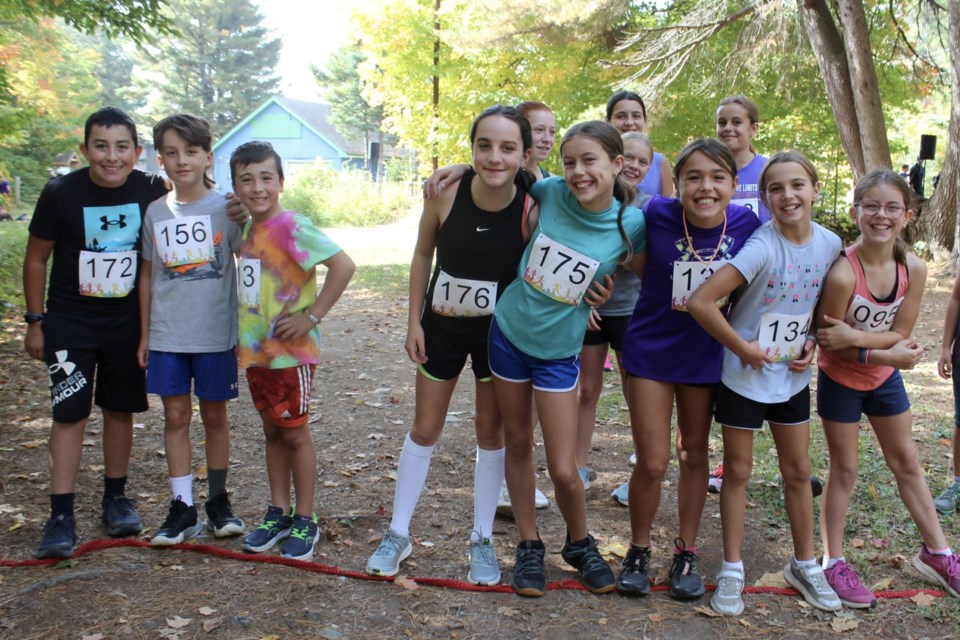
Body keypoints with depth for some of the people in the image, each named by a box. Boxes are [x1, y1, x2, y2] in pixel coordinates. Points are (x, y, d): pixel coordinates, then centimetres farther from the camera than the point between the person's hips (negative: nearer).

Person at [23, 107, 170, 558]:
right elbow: (36, 258, -2)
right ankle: (61, 516, 3)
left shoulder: (153, 191, -10)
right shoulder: (60, 193, -13)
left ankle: (116, 498, 27)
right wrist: (35, 321, -1)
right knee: (69, 414, -4)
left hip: (129, 322, 2)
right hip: (69, 322, -2)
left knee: (120, 409, 11)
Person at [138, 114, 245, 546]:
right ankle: (182, 508, 15)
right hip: (166, 335, 3)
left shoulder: (225, 208, -5)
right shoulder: (155, 212, 4)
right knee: (175, 416, 6)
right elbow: (148, 274, 10)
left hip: (215, 334, -2)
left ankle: (218, 500, 24)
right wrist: (144, 335, 9)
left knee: (214, 415, 9)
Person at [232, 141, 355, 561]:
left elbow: (343, 266, -26)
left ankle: (304, 521, 17)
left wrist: (311, 317, -21)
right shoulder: (247, 229, 7)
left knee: (295, 433, 4)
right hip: (255, 349, 7)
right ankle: (278, 514, 28)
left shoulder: (291, 226, -18)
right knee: (272, 431, 16)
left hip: (290, 351, -7)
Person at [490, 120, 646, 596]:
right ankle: (529, 546, 30)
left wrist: (601, 288, -6)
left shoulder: (631, 223, -14)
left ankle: (580, 545, 28)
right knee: (517, 445, 12)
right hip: (508, 333, 2)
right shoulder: (549, 193, -11)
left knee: (563, 469, -1)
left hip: (558, 351, -2)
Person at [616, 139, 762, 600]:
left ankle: (686, 553, 32)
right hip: (650, 349, -2)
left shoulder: (746, 224, -14)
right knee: (652, 463, -1)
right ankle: (638, 552, 24)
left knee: (695, 453, 16)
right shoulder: (657, 215, -20)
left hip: (706, 353, 2)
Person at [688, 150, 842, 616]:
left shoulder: (829, 244, -5)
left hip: (792, 376, 5)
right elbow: (700, 302, -31)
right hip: (745, 375, -5)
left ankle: (804, 565, 32)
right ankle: (732, 570, 21)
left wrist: (812, 342, -3)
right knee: (738, 472, 8)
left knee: (798, 471, 15)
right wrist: (743, 349, -20)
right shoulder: (762, 247, -23)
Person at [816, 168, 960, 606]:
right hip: (841, 380, -5)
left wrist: (854, 337, -29)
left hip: (885, 378, 5)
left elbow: (900, 335, -13)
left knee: (907, 463, 17)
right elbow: (827, 340, -21)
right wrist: (885, 354, -26)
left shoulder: (914, 269, -15)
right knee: (844, 471, 5)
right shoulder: (842, 273, -29)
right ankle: (833, 562, 20)